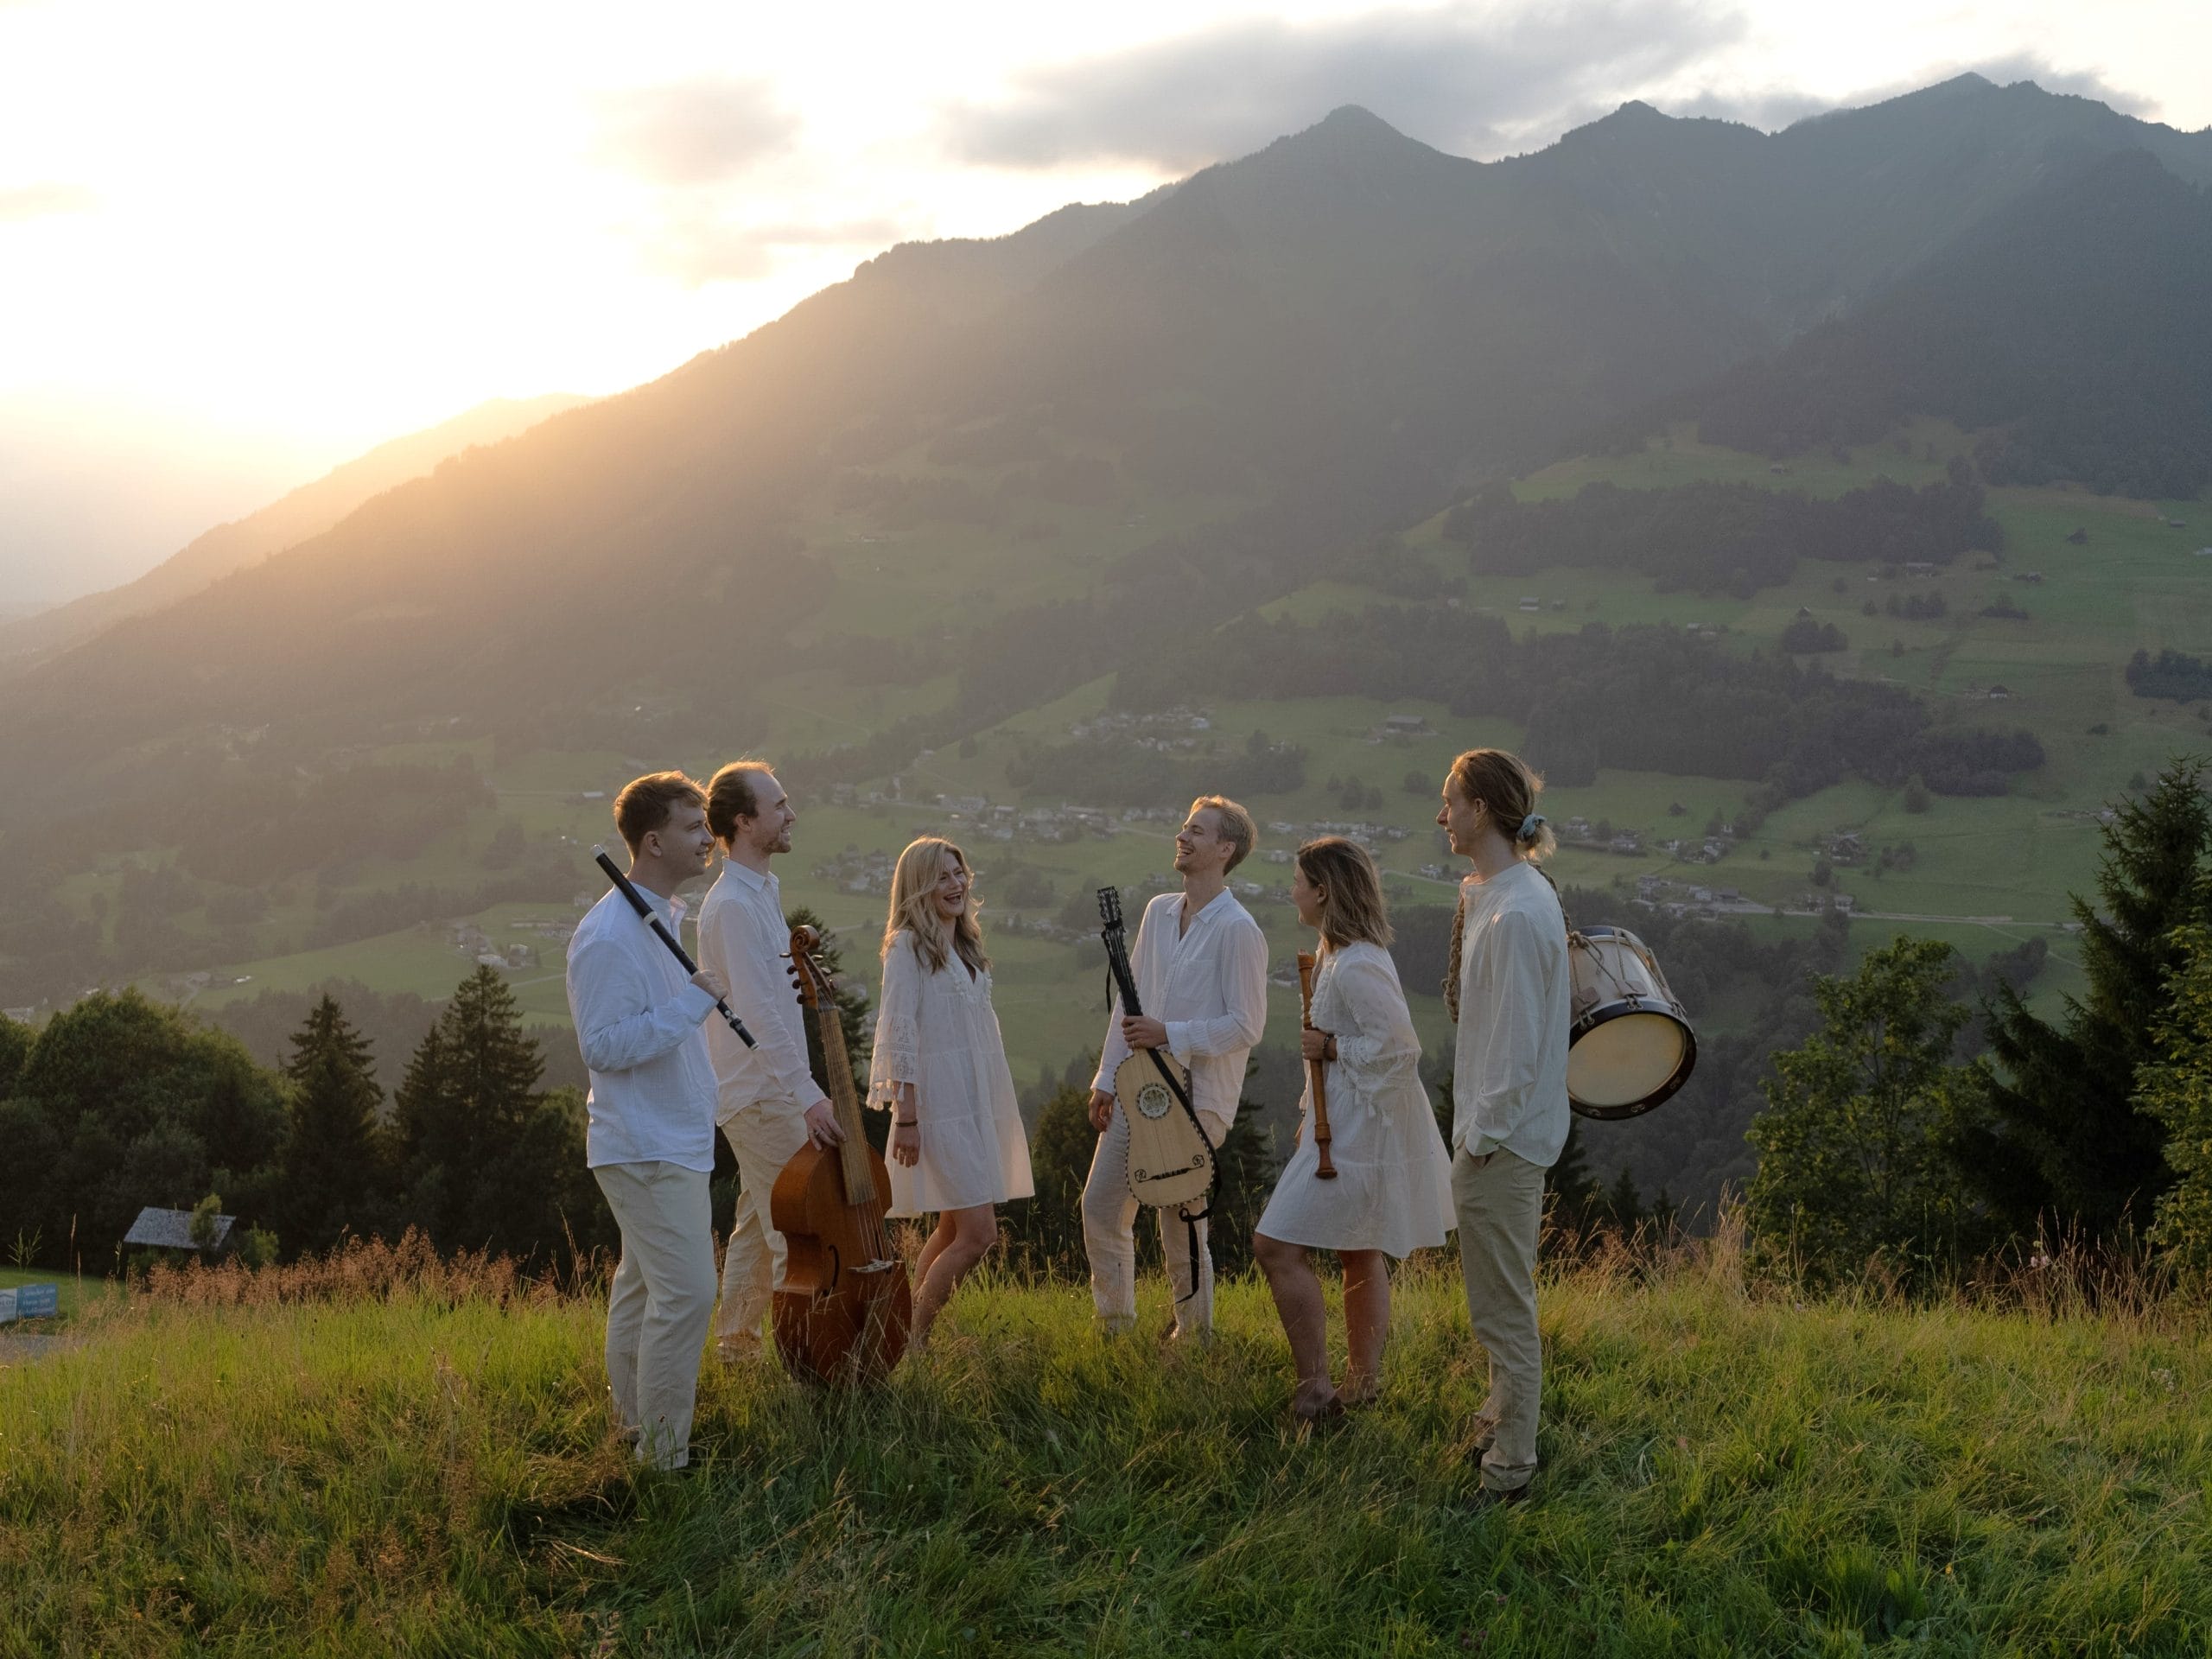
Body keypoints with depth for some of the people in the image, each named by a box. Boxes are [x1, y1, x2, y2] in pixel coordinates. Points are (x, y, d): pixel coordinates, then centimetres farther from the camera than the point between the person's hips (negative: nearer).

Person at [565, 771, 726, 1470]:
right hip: (647, 1148, -10)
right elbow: (603, 1047, -24)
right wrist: (695, 1001, -26)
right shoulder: (608, 936, -21)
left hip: (673, 1140, 10)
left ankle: (634, 1427, 28)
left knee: (642, 1284, 17)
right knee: (686, 1293, -11)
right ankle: (664, 1458, -4)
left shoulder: (672, 918, 11)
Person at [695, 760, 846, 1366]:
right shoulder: (734, 905, -19)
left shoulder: (761, 892, 14)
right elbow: (758, 1013, -26)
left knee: (758, 1223, 18)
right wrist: (807, 1095, -29)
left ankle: (737, 1340, 28)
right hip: (763, 1094, -10)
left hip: (761, 1092, 10)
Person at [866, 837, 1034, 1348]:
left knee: (953, 1230, 10)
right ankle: (912, 1340, -2)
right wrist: (905, 1118, -18)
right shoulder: (908, 946, -8)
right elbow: (899, 1036, -13)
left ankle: (914, 1333, 19)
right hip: (939, 1107, -8)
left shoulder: (966, 946, 16)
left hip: (979, 1104, 8)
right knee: (978, 1233, -13)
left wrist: (996, 1108, 17)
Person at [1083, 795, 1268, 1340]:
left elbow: (1245, 1025, -14)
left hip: (1197, 1097, -7)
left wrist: (1170, 1034, -19)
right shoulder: (1159, 911, 11)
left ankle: (1195, 1337, 15)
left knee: (1180, 1220, -2)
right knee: (1100, 1206, 6)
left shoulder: (1237, 930, -11)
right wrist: (1106, 1079, 11)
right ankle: (1114, 1328, 21)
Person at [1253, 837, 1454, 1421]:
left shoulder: (1357, 966, -22)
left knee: (1277, 1244, -11)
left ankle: (1313, 1389, -8)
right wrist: (1311, 1111, 18)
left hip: (1360, 1130, -11)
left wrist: (1330, 1047, -18)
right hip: (1346, 1126, 11)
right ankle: (1364, 1382, 26)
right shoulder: (1336, 953, 11)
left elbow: (1399, 1046, -26)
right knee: (1360, 1254, 17)